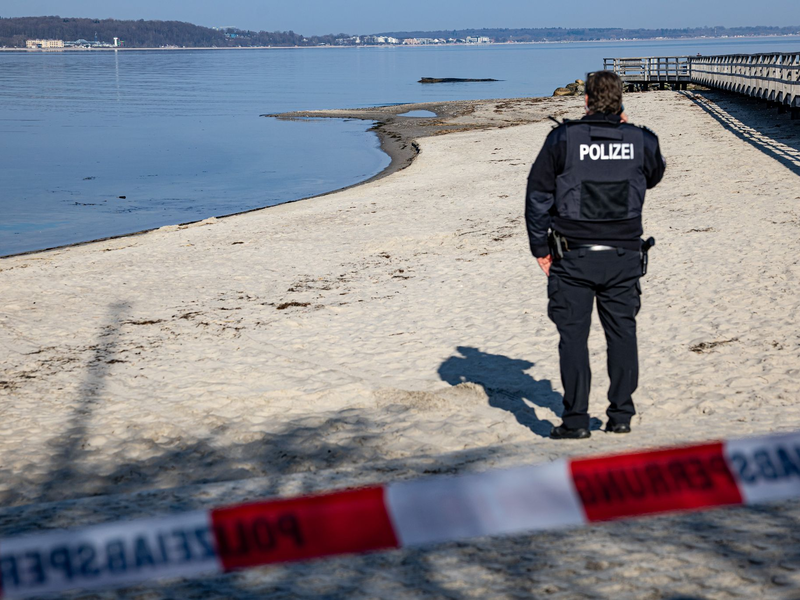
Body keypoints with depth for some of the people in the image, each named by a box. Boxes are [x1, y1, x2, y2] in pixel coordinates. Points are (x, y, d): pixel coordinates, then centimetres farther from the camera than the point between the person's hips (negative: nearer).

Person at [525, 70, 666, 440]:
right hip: (624, 256, 2)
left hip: (574, 256, -2)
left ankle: (576, 421, 2)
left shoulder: (563, 138, -5)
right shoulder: (641, 140, 1)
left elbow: (538, 194, -3)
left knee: (573, 335, 2)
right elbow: (654, 175, 23)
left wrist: (540, 247, 5)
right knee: (622, 333, 11)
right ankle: (621, 415, 15)